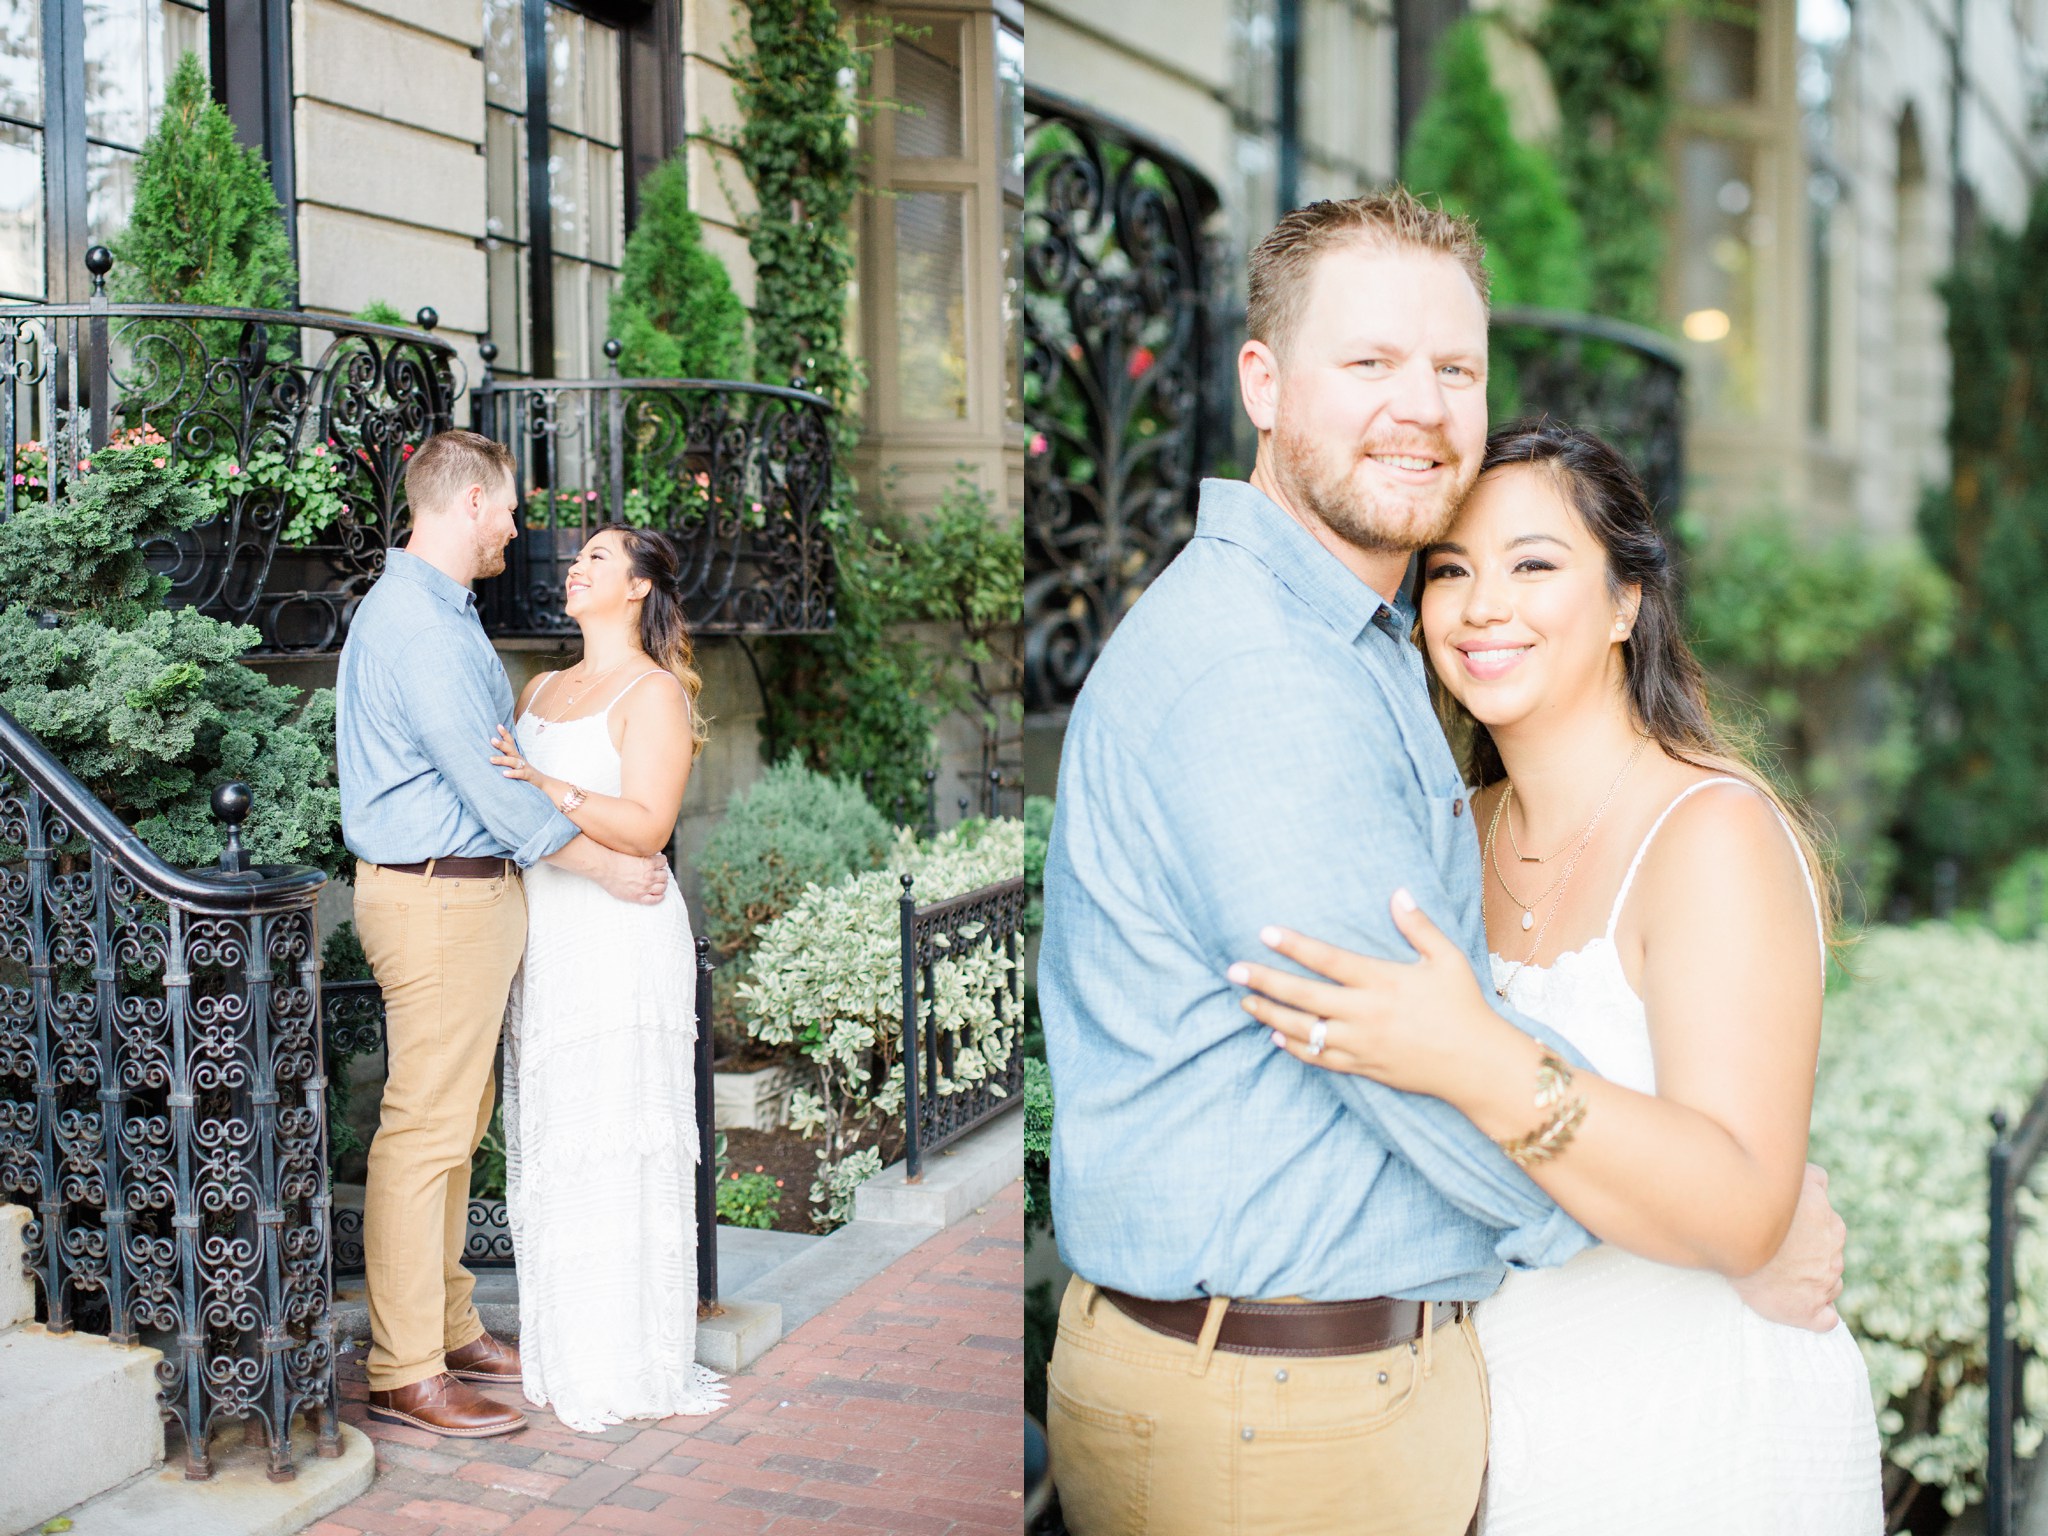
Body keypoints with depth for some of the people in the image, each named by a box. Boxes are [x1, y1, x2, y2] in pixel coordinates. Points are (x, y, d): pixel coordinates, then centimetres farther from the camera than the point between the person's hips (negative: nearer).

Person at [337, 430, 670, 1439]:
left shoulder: (434, 611, 16)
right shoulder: (418, 625, -18)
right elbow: (491, 782, -19)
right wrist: (610, 868, -11)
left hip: (469, 890, 11)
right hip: (439, 896, -11)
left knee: (457, 1121, 16)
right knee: (425, 1128, -5)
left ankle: (450, 1327, 26)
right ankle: (405, 1374, 3)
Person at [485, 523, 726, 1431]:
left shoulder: (655, 693, -5)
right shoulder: (542, 690, 18)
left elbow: (646, 827, -16)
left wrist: (544, 786, -25)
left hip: (619, 940, -7)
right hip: (544, 935, 7)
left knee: (613, 1144, -3)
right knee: (546, 1142, 10)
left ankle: (626, 1366, 7)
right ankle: (564, 1350, 21)